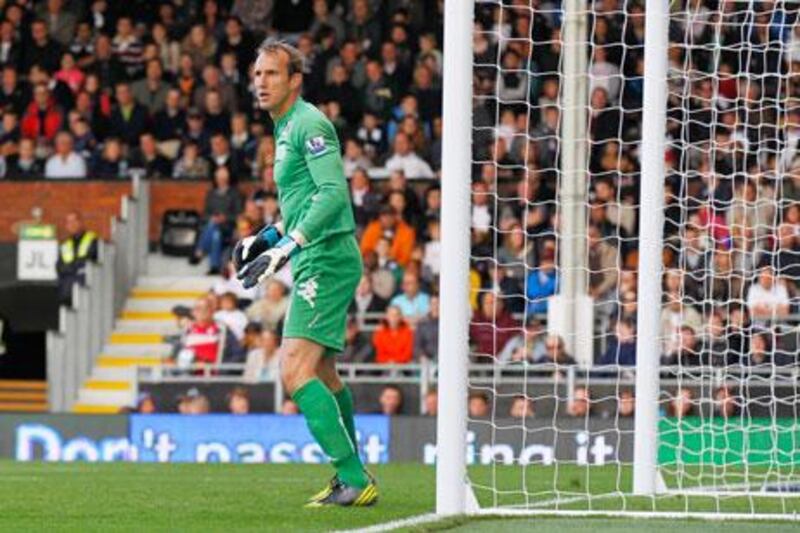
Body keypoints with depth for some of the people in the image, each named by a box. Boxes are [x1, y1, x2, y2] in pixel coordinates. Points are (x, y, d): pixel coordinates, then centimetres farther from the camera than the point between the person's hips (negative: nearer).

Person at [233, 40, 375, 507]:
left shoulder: (309, 124, -12)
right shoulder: (288, 128, 19)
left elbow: (334, 193, -24)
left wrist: (288, 245, -30)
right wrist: (270, 236, 24)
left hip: (325, 259, -11)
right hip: (318, 261, 11)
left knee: (296, 370, -17)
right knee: (322, 372, 20)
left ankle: (354, 481, -19)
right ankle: (353, 477, 32)